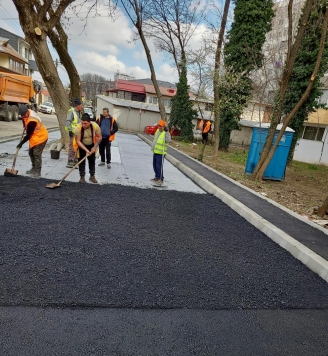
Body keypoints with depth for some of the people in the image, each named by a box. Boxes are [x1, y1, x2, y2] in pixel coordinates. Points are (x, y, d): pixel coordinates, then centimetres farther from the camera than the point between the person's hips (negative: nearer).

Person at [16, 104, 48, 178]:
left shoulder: (32, 121, -33)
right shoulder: (27, 112, -6)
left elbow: (28, 135, -25)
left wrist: (21, 143, -17)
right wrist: (25, 126, 10)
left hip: (41, 137, -10)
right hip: (34, 137, 10)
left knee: (37, 154, -12)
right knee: (31, 153, 17)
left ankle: (38, 172, -6)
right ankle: (34, 168, 30)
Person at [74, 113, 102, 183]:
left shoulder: (95, 126, -26)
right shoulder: (78, 128, -31)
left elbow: (99, 138, -13)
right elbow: (78, 141, -26)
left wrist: (94, 147, -19)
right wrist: (86, 150, -33)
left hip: (91, 146, 2)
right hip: (81, 146, -2)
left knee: (92, 160, 9)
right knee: (81, 161, -2)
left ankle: (92, 176, 22)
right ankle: (82, 177, 10)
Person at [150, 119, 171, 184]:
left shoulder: (166, 133, -14)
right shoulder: (157, 130, 10)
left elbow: (168, 140, -32)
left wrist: (166, 131, -32)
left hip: (160, 153, -9)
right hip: (155, 152, 9)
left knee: (159, 166, -8)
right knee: (155, 166, 17)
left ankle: (160, 179, 2)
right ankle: (157, 177, 32)